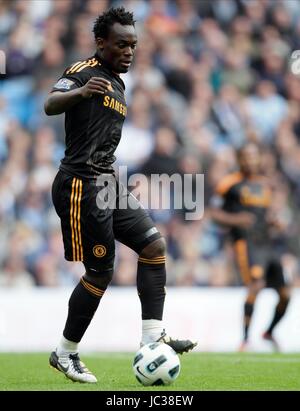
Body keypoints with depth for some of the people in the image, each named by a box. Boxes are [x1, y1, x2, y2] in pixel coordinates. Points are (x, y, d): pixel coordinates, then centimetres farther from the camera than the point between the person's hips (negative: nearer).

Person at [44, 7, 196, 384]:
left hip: (107, 183, 9)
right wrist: (79, 92, -47)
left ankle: (152, 336, -2)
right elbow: (50, 105, -27)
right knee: (101, 272, -6)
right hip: (82, 185, -9)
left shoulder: (118, 84, 19)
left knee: (153, 244, 0)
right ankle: (65, 354, 7)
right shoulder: (84, 71, -8)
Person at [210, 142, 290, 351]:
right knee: (256, 284, -28)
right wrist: (234, 219, -15)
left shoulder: (265, 184, 18)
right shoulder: (230, 183, 0)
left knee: (285, 295, 6)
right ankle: (245, 338, -24)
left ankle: (270, 332, 32)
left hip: (267, 245, 7)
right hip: (246, 244, -6)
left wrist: (273, 220, 8)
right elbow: (214, 212, 2)